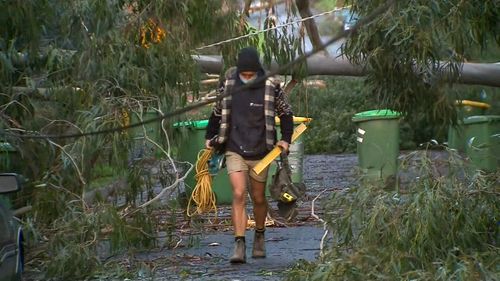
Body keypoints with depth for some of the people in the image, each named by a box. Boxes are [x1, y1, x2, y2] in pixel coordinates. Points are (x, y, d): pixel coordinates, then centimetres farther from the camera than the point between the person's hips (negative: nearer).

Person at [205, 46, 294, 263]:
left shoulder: (271, 87, -4)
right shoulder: (228, 86, 0)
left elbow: (286, 113, 8)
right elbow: (217, 113, 16)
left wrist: (285, 139, -2)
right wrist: (210, 137, 13)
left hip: (260, 153, 0)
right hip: (234, 151, 0)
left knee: (258, 198, 12)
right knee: (238, 195, -15)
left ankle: (259, 236, 37)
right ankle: (239, 245, -17)